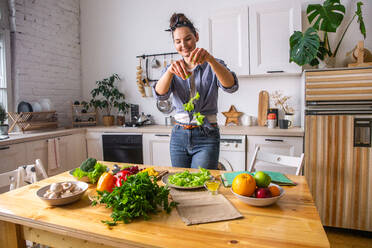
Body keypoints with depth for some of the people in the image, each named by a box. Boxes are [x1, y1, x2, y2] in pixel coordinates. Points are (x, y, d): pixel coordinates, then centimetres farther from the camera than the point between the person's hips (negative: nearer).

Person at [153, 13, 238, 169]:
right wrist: (170, 70, -33)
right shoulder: (172, 69, 7)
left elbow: (231, 86, -20)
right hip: (179, 136, 3)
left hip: (206, 138, -3)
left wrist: (210, 59, -35)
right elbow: (160, 94, -13)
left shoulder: (213, 65, 1)